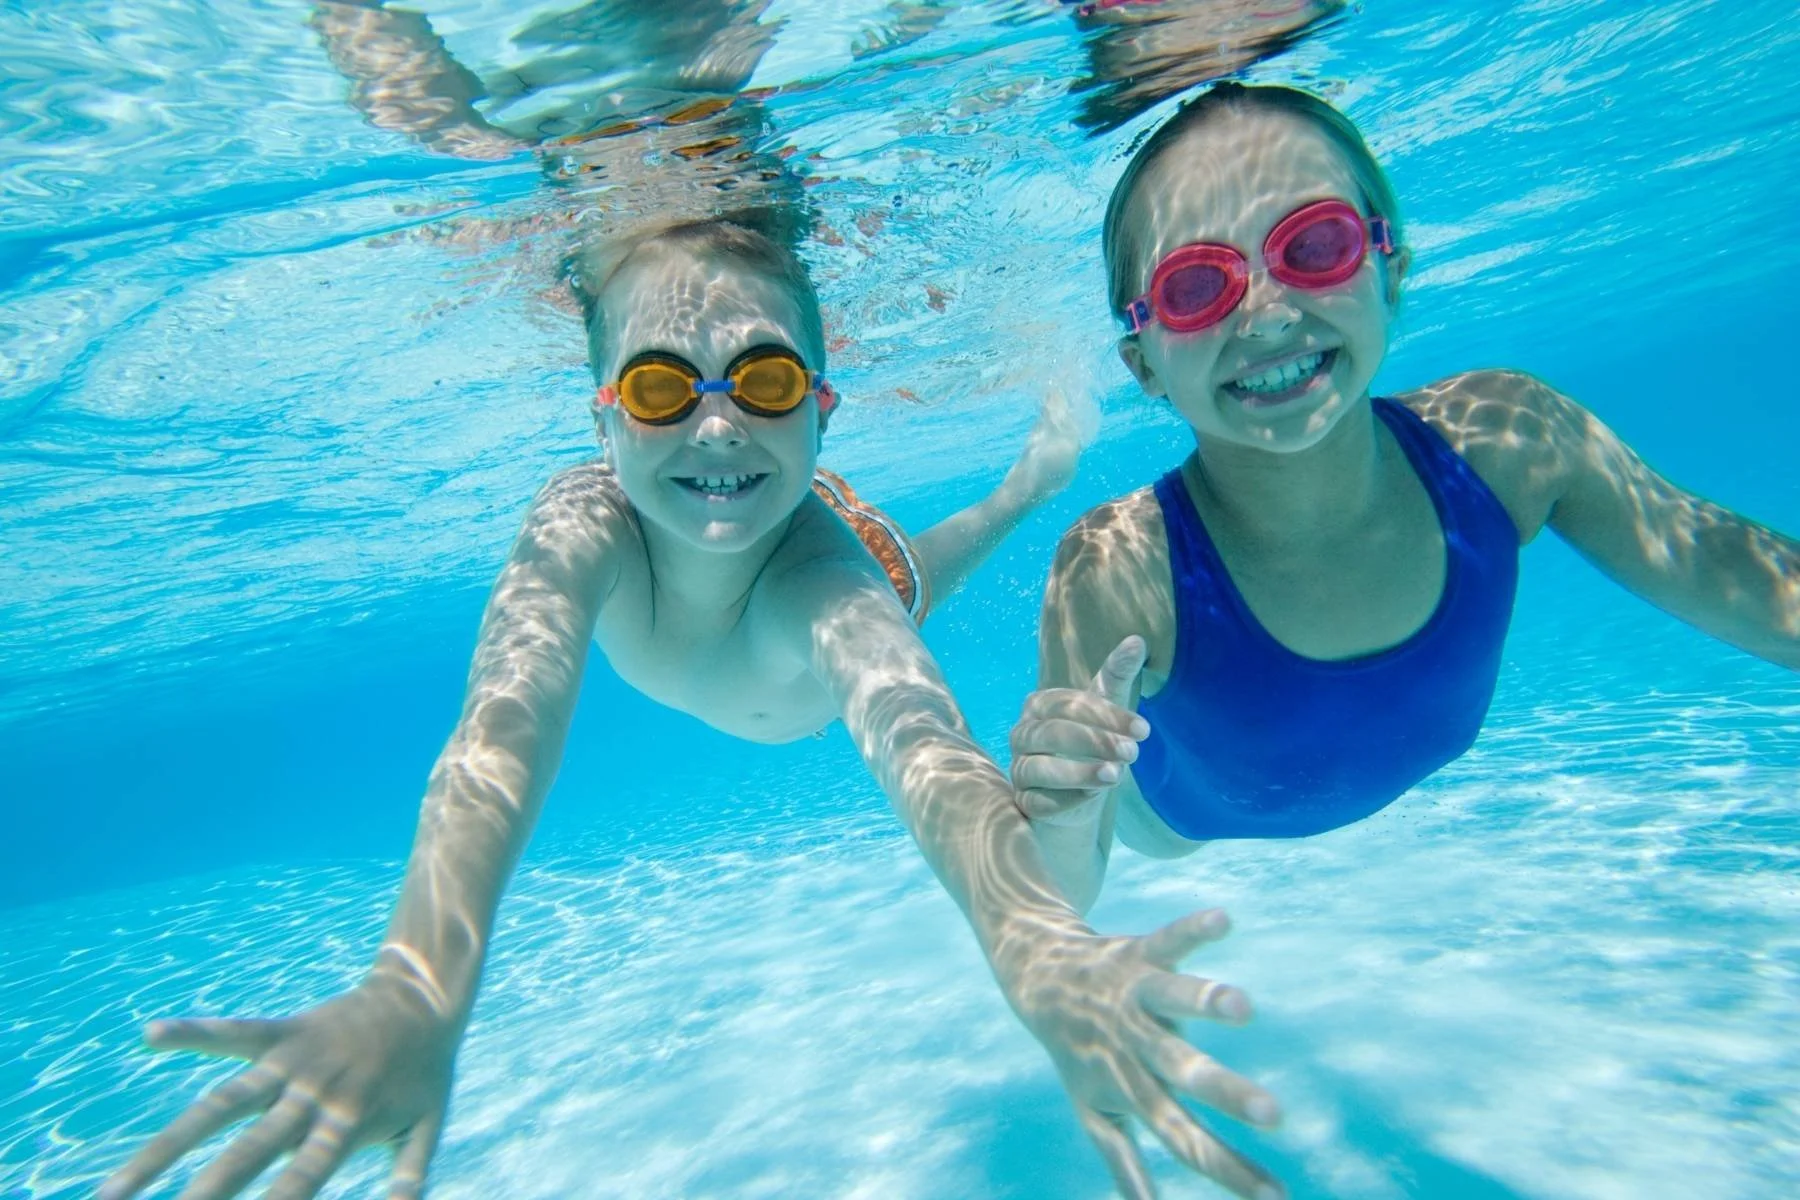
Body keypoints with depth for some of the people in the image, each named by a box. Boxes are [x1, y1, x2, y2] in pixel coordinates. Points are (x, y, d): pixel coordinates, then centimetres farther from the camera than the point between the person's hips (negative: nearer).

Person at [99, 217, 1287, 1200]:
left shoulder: (823, 567, -53)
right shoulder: (578, 533, -46)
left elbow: (914, 732, -72)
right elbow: (504, 728, -61)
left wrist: (1039, 948, -91)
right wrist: (418, 987, -80)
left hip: (838, 567, -1)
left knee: (894, 603, 36)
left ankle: (1031, 473, 59)